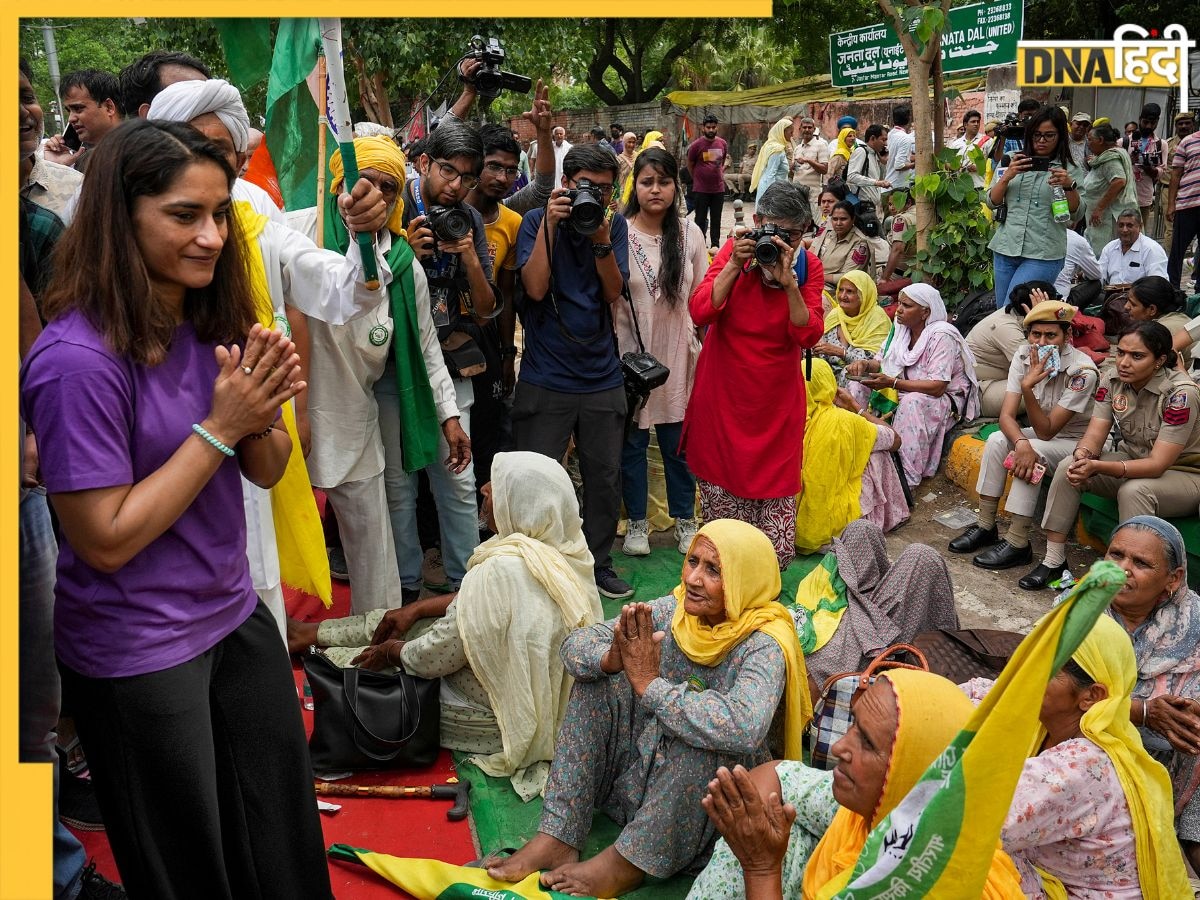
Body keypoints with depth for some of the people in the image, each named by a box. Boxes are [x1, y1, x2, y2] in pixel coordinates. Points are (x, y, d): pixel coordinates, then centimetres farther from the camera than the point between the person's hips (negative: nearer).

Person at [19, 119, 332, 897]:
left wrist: (262, 413, -17)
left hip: (236, 619, 6)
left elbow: (266, 471, 4)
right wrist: (218, 426, -22)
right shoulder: (78, 359, -23)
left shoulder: (211, 322, -1)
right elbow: (105, 541, -21)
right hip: (136, 654, -6)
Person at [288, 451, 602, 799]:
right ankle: (311, 632, 40)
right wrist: (415, 609, 9)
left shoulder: (501, 570, -35)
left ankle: (308, 649, 42)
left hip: (487, 718, -7)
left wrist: (388, 651, -3)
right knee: (395, 621, 18)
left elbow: (434, 659, -23)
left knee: (357, 662, 13)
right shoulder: (566, 548, -9)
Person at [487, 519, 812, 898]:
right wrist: (611, 659, -33)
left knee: (705, 737, -35)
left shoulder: (763, 646, -23)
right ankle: (558, 839, -13)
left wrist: (650, 685, -34)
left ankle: (626, 863, -16)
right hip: (644, 770, 6)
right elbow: (576, 643, -9)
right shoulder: (675, 610, -7)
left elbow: (743, 727, -43)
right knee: (597, 679, -10)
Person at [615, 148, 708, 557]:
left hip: (676, 354, 2)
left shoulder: (690, 233, 0)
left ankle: (685, 519, 27)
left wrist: (702, 350, 6)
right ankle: (636, 522, 25)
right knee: (632, 440, 10)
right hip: (630, 352, -2)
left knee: (678, 440, 10)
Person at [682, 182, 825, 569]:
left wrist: (789, 282, -23)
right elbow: (699, 312, -14)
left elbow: (808, 335, -13)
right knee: (721, 478, 7)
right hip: (723, 392, 0)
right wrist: (735, 265, -21)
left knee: (777, 485, 3)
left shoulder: (809, 266, -2)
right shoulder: (735, 250, -4)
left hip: (778, 398, 0)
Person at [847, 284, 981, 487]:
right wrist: (865, 364, -15)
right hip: (903, 392, 8)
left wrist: (893, 383, -33)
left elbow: (937, 387, -27)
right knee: (859, 387, -7)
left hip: (945, 400, -8)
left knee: (913, 402, -39)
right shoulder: (901, 329, 2)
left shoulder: (942, 336, -20)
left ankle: (906, 479, -36)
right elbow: (880, 362, 10)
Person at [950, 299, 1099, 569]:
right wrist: (1021, 443, -39)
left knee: (1034, 451, -31)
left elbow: (1046, 431, -28)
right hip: (1042, 430, 6)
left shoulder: (1082, 370, -27)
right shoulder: (1024, 355, -12)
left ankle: (1017, 544, -24)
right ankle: (985, 526, -10)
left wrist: (1028, 388, -41)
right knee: (996, 440, -20)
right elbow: (1006, 415, -18)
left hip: (1077, 442, -5)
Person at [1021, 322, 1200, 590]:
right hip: (1134, 460, 6)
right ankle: (1053, 560, -10)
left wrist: (1097, 467, -41)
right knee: (1069, 467, -16)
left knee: (1134, 491, -36)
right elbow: (1095, 434, -10)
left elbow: (1157, 465, -30)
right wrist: (1082, 457, -35)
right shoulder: (1112, 379, -9)